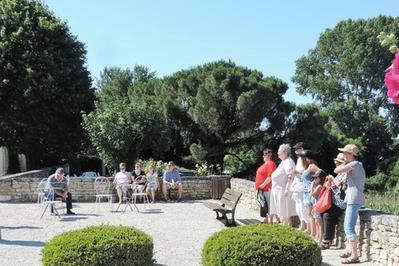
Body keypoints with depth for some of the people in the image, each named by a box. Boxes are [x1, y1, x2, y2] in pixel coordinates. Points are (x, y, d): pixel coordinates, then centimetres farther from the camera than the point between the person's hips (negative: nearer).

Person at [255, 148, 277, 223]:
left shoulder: (270, 163, -14)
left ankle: (270, 221, -5)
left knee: (268, 205, -8)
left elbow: (270, 177, -23)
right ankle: (266, 220, 22)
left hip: (267, 188, -11)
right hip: (262, 189, 11)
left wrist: (263, 185, -20)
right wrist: (258, 186, 20)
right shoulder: (266, 163, 19)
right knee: (264, 206, 15)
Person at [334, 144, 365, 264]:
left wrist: (345, 163, -3)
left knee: (349, 228, -11)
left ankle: (354, 256, -11)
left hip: (354, 200, -10)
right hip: (352, 199, 10)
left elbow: (336, 171, -17)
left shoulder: (354, 164, -14)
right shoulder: (355, 165, 17)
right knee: (348, 226, 18)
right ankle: (349, 251, 28)